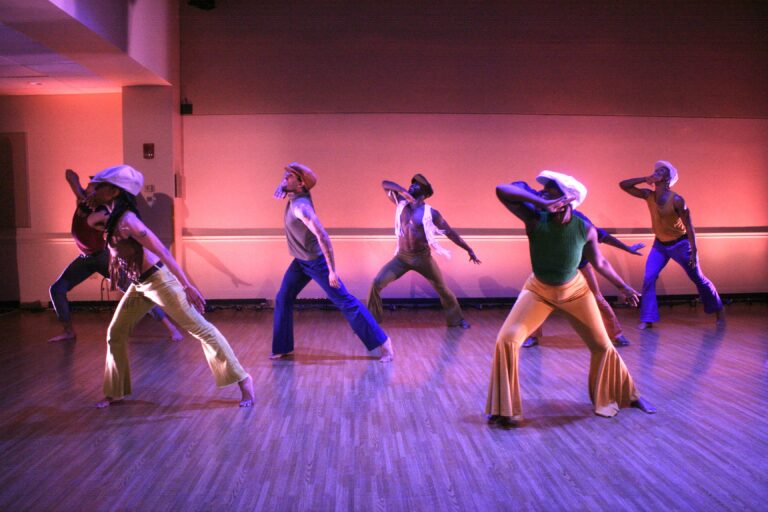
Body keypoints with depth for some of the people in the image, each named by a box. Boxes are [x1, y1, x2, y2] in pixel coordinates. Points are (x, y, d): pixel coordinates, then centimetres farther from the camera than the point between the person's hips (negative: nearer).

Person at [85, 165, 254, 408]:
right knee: (115, 333, 13)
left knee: (199, 328, -5)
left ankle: (243, 380, 2)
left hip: (158, 280, -9)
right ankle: (115, 392, 27)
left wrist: (187, 286, -27)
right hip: (139, 285, 10)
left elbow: (162, 252, -26)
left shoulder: (126, 220, -22)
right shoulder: (113, 217, 5)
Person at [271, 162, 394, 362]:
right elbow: (281, 190, 20)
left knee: (345, 302, -6)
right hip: (300, 261, 9)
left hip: (316, 262, -9)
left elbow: (322, 236, -34)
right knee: (283, 299, 8)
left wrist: (332, 270, -32)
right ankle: (282, 347, 20)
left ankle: (383, 342, 1)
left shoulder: (300, 206, -29)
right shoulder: (295, 196, -4)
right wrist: (283, 183, -5)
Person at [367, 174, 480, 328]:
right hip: (402, 257, 2)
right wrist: (402, 190, -15)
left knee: (442, 289, 9)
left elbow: (450, 232, -1)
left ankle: (457, 319, 31)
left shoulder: (430, 213, -7)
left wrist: (469, 250, -1)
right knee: (377, 283, -12)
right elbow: (385, 184, 1)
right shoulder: (402, 203, 3)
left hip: (423, 258, -2)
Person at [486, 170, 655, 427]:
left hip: (575, 291, 1)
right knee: (506, 340, -17)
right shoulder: (535, 220, -24)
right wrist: (541, 203, -44)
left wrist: (622, 287, 8)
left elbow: (599, 262, -1)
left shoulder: (585, 230, -20)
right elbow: (501, 190, -36)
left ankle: (628, 396, 41)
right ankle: (503, 409, 1)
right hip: (538, 291, -1)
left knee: (602, 346, 12)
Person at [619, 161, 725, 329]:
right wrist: (645, 179, -22)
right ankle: (647, 319, -6)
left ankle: (719, 311, 31)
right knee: (648, 278, -11)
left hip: (680, 244, -4)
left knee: (698, 279, 9)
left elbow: (689, 226, -19)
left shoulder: (676, 200, -23)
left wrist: (694, 252, -20)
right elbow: (623, 185, -11)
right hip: (660, 244, 4)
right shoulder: (648, 195, -9)